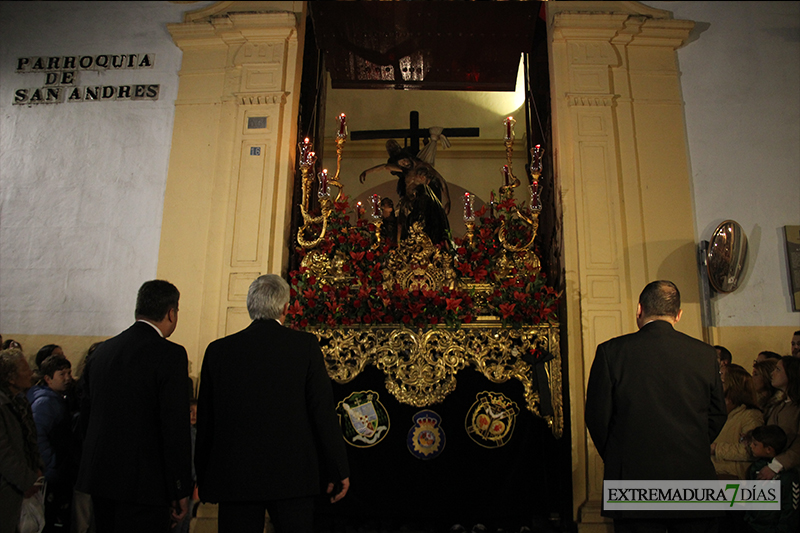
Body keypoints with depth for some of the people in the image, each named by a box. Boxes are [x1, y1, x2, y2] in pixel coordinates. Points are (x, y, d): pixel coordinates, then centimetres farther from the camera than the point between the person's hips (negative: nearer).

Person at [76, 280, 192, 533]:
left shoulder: (100, 352, 7)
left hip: (98, 477, 7)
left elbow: (86, 414, 15)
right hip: (141, 483, -7)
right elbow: (176, 427, -17)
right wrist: (180, 491, -10)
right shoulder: (170, 354, -15)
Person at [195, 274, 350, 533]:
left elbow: (205, 422, 8)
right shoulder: (305, 344, -3)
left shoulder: (218, 350, 3)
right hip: (291, 475, -2)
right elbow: (324, 412, -5)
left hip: (234, 477, 2)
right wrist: (338, 470, 2)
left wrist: (203, 477, 17)